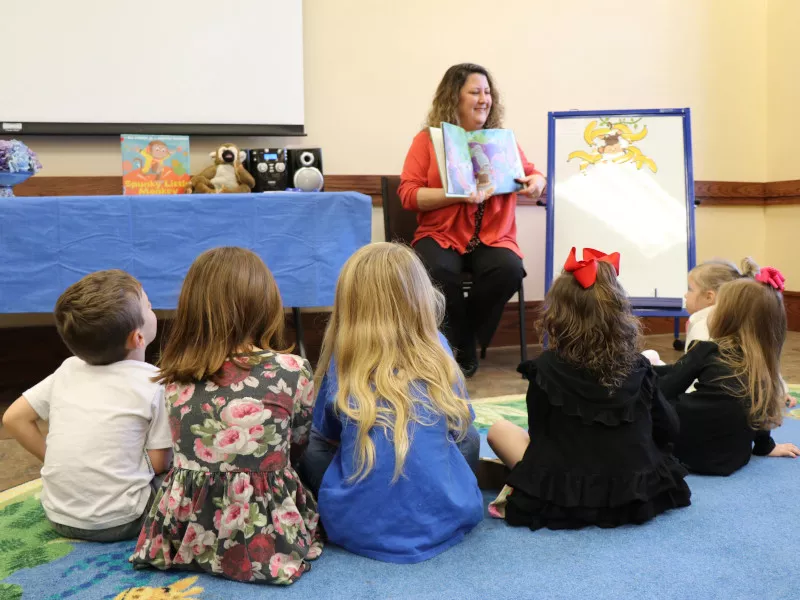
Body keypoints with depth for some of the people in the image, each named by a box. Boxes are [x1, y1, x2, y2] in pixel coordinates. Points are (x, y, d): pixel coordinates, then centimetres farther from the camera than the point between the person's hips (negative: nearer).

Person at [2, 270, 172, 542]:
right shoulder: (154, 382, -14)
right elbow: (159, 463, -11)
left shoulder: (68, 369, 1)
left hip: (60, 517, 5)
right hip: (118, 521, -5)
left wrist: (58, 461, 11)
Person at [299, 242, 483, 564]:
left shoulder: (343, 361, -5)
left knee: (308, 444, 20)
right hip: (445, 520, 2)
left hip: (360, 528, -1)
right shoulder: (438, 350, -2)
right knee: (468, 437, 26)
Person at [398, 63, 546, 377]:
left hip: (492, 237, 2)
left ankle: (464, 339, -4)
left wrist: (536, 181, -6)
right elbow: (408, 194, -4)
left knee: (509, 270, -30)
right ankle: (462, 346, -5)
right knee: (436, 272, -34)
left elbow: (531, 173, 20)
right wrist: (458, 195, -18)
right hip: (440, 235, -2)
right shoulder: (428, 139, 2)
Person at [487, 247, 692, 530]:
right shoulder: (638, 368, -1)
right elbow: (669, 430, 9)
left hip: (566, 497, -3)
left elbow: (539, 434, 0)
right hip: (639, 495, 4)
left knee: (500, 430, 14)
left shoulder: (545, 369, -9)